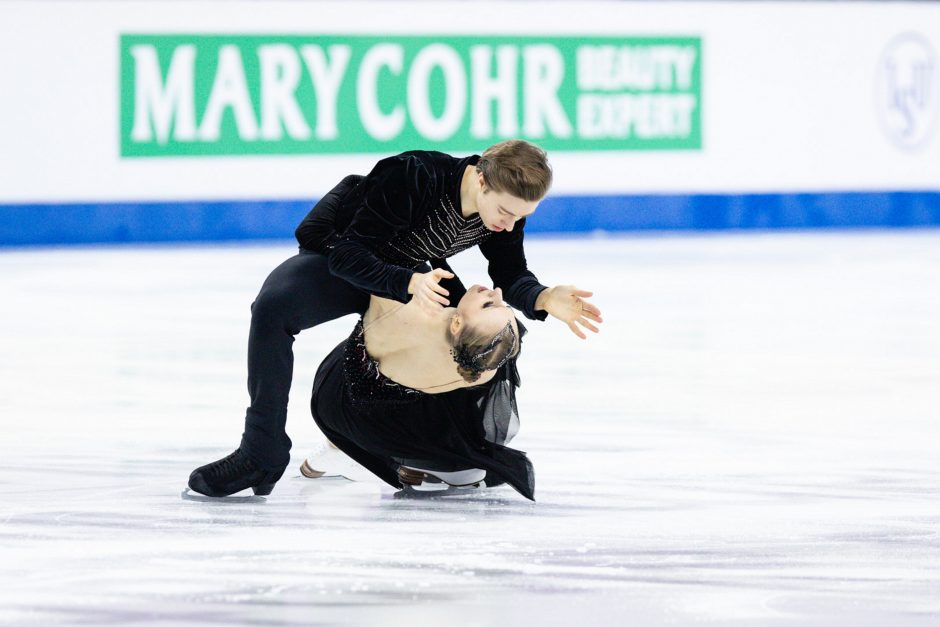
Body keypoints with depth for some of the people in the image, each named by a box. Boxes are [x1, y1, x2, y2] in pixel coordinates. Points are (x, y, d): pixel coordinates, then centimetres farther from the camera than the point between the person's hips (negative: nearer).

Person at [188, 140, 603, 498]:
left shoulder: (506, 202, -18)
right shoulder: (413, 177, -37)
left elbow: (511, 275, -5)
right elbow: (347, 254, -35)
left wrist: (544, 300, -27)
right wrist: (411, 284, -51)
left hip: (414, 275, 6)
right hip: (335, 262, -6)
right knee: (273, 308, -35)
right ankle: (263, 455, -31)